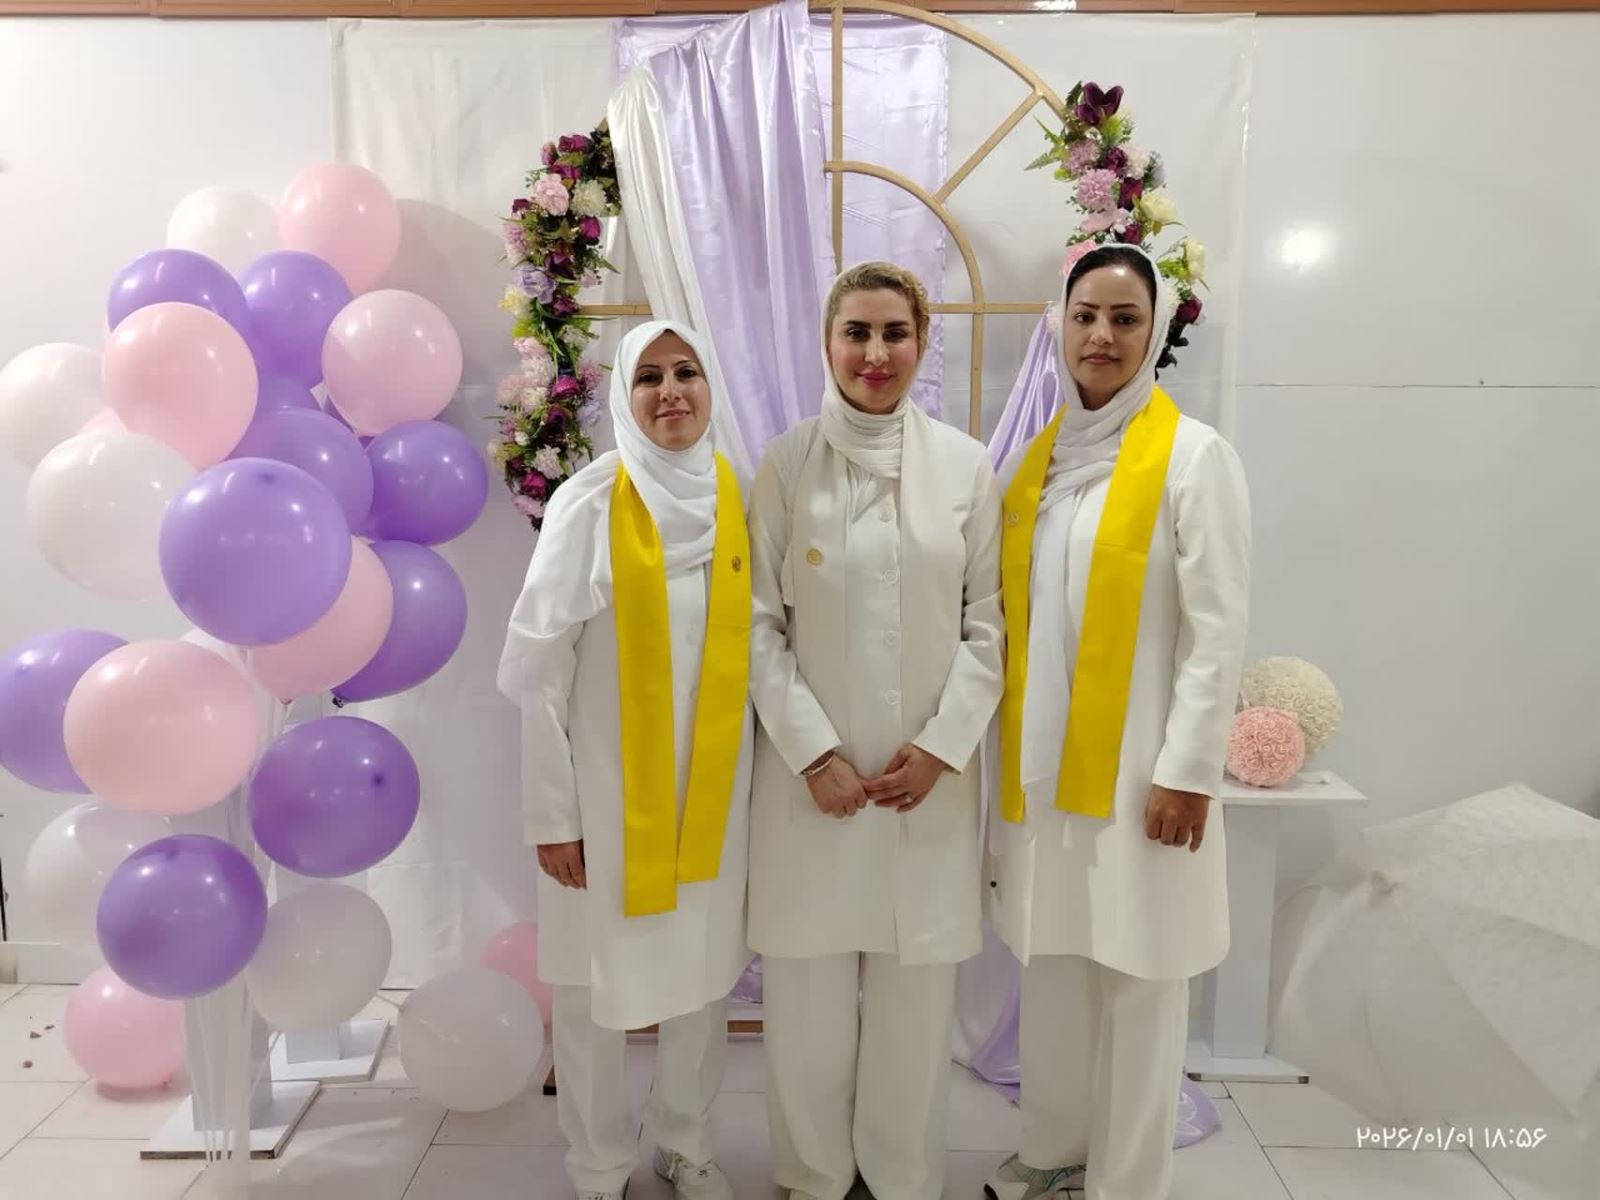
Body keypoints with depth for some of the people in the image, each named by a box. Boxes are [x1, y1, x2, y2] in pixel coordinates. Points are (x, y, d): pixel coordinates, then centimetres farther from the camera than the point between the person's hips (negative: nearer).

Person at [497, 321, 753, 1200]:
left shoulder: (740, 497, 1)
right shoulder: (589, 502, -10)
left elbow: (762, 639, 7)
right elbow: (538, 668, -9)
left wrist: (764, 762, 5)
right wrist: (550, 810, -9)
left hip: (713, 782, 4)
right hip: (610, 785, -3)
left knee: (707, 974, 16)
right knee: (596, 986, 10)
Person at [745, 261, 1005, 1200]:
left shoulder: (967, 464, 2)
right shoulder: (785, 464, -1)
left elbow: (988, 622, 2)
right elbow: (760, 625, -3)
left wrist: (941, 746, -6)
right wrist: (814, 753, -9)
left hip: (931, 773, 1)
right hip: (812, 770, -1)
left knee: (918, 994, 10)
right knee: (810, 991, 8)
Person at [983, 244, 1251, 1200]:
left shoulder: (1195, 456, -7)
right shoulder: (1035, 460, 10)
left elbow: (1219, 630, -10)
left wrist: (1187, 770, -14)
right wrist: (1011, 745, 9)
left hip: (1138, 767, -5)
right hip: (1044, 761, 5)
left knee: (1138, 979, 6)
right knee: (1052, 965, 15)